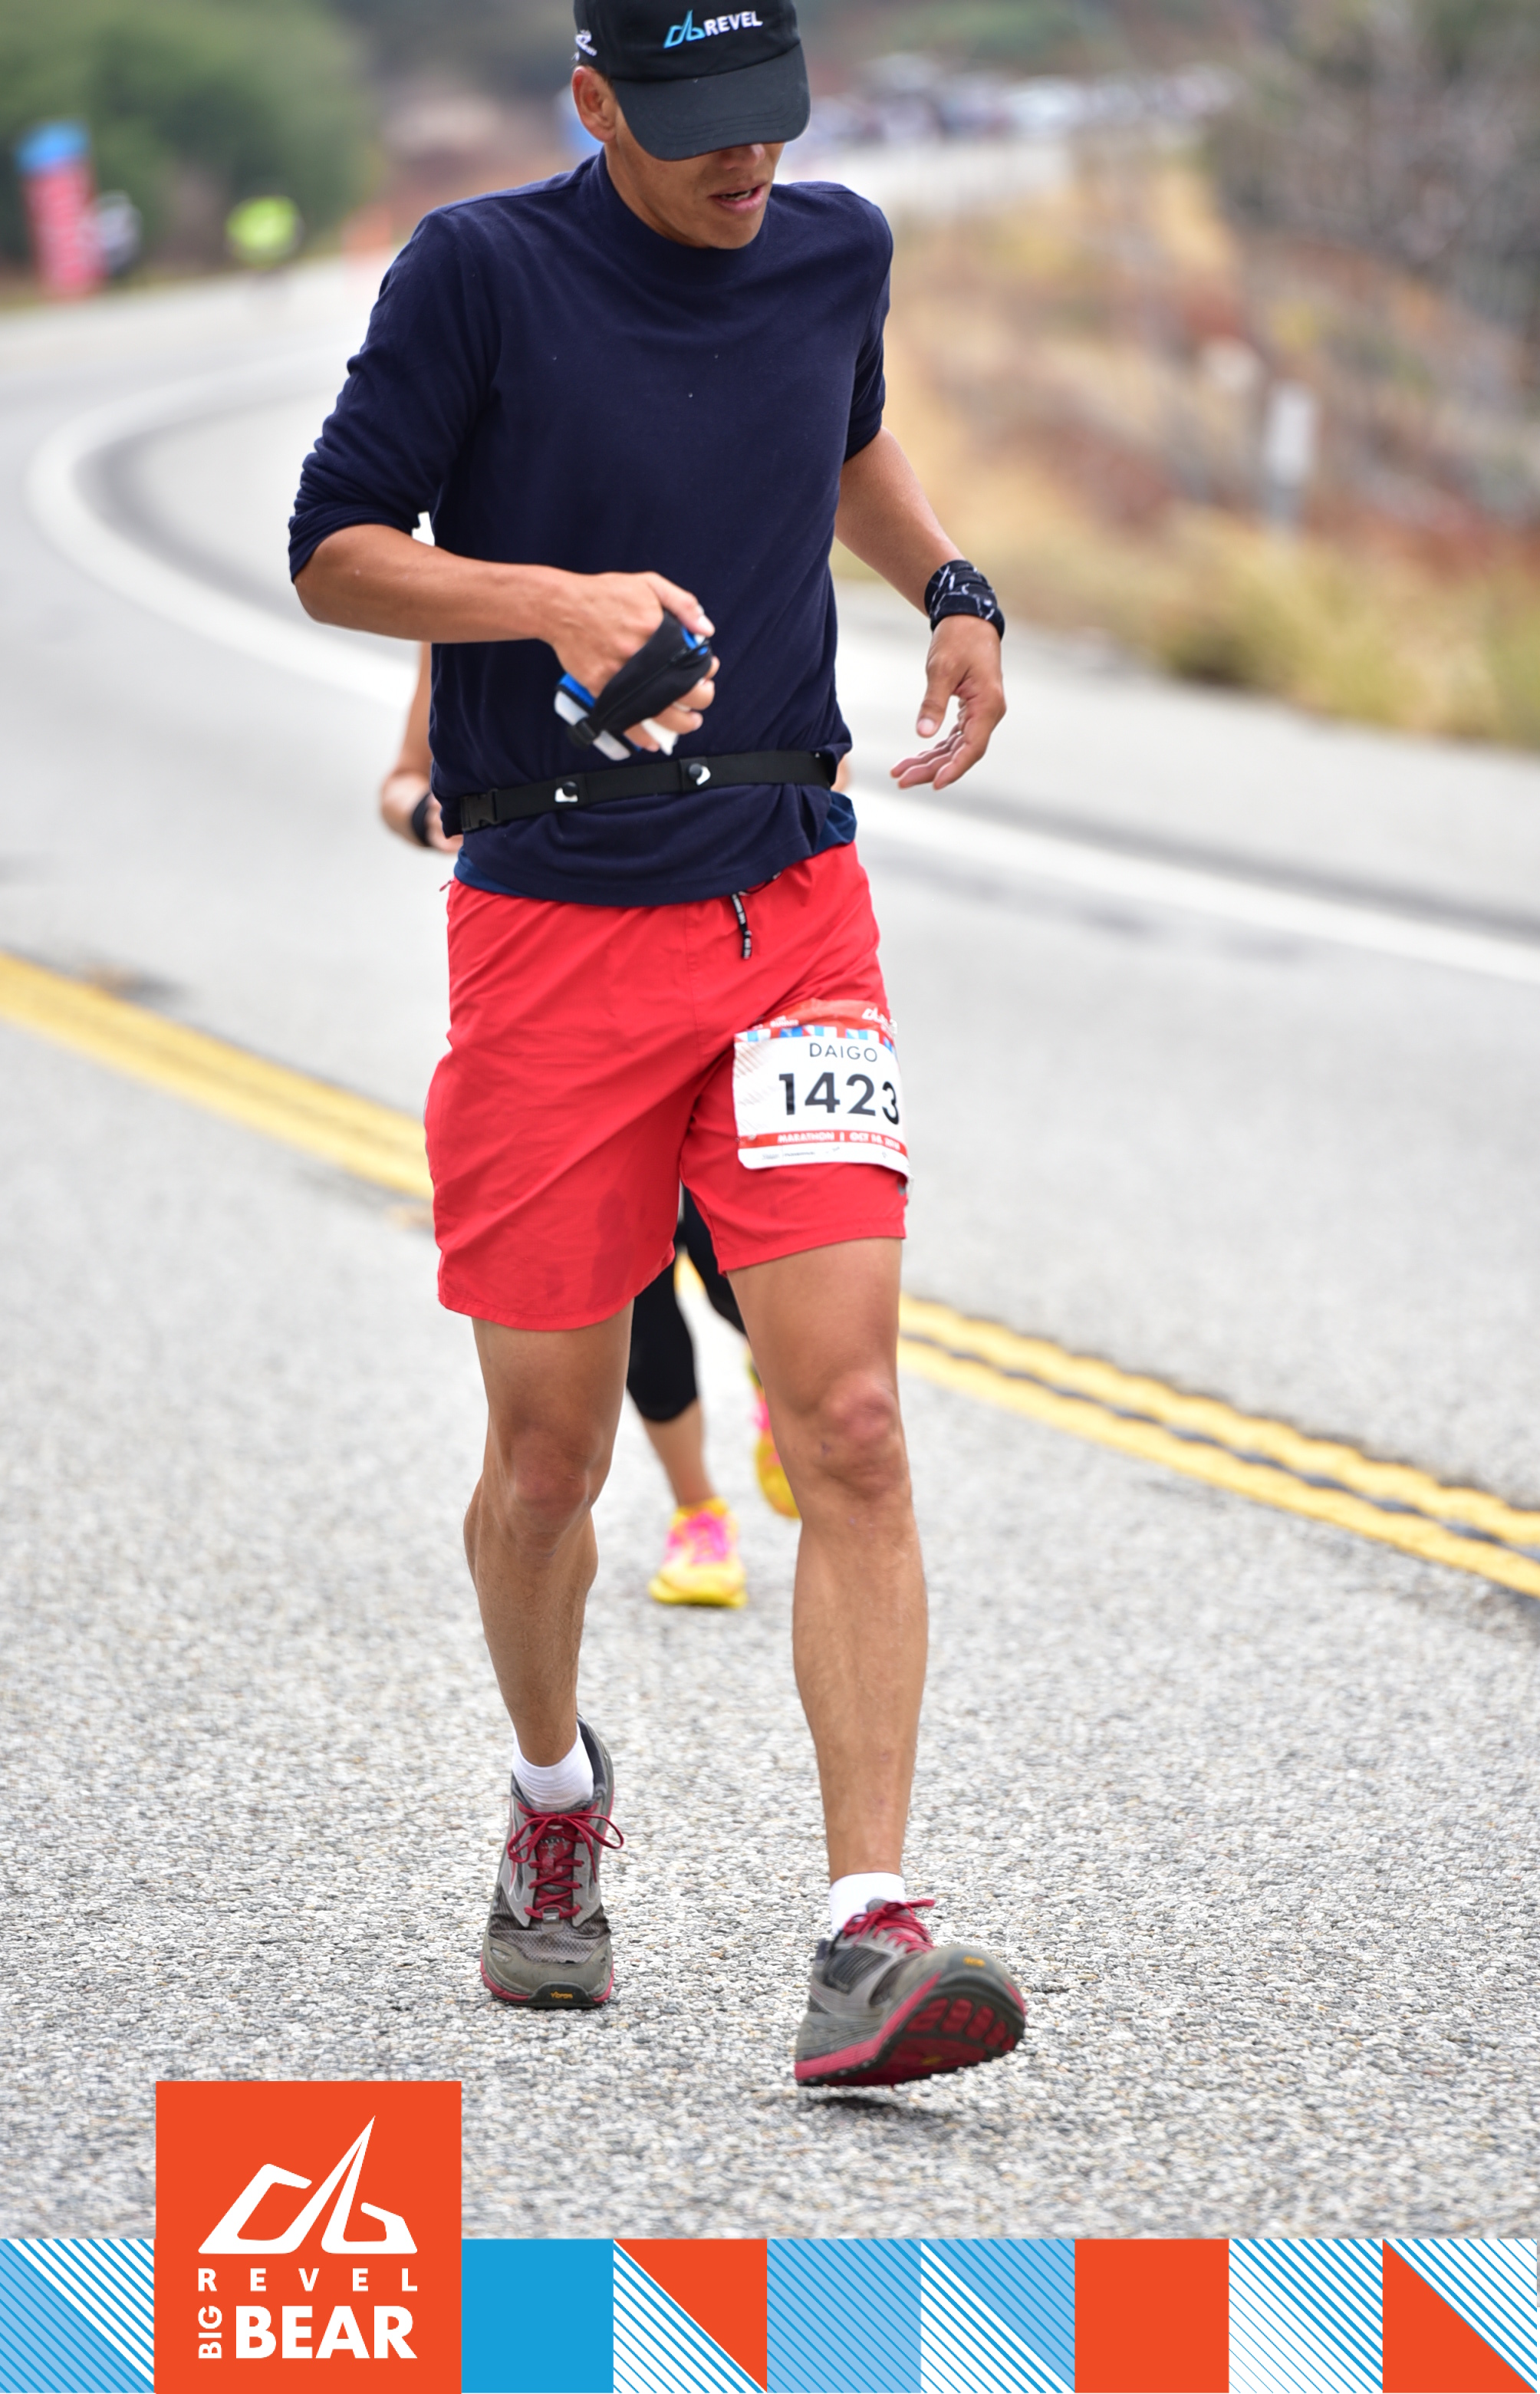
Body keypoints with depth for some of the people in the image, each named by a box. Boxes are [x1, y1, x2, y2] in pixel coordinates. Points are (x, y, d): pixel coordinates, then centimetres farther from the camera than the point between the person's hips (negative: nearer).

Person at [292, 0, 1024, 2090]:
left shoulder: (835, 251, 6)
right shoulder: (481, 271, -7)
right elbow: (335, 549, -4)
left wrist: (951, 587, 9)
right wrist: (557, 602, -21)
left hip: (792, 906, 2)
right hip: (550, 920, -2)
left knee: (848, 1422, -12)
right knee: (550, 1455, 7)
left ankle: (870, 1937, -15)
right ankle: (554, 1796, 37)